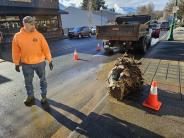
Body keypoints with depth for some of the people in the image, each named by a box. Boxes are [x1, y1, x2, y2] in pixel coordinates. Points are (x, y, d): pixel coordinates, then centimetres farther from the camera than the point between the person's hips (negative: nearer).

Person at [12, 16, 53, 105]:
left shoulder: (39, 35, -5)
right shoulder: (17, 36, -4)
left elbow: (45, 48, -5)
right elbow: (16, 52, 3)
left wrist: (50, 60, -6)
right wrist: (17, 64, 5)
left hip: (40, 62, 0)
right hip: (26, 64, 1)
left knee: (42, 80, 11)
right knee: (28, 82, 14)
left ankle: (43, 96, 31)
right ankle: (30, 96, 36)